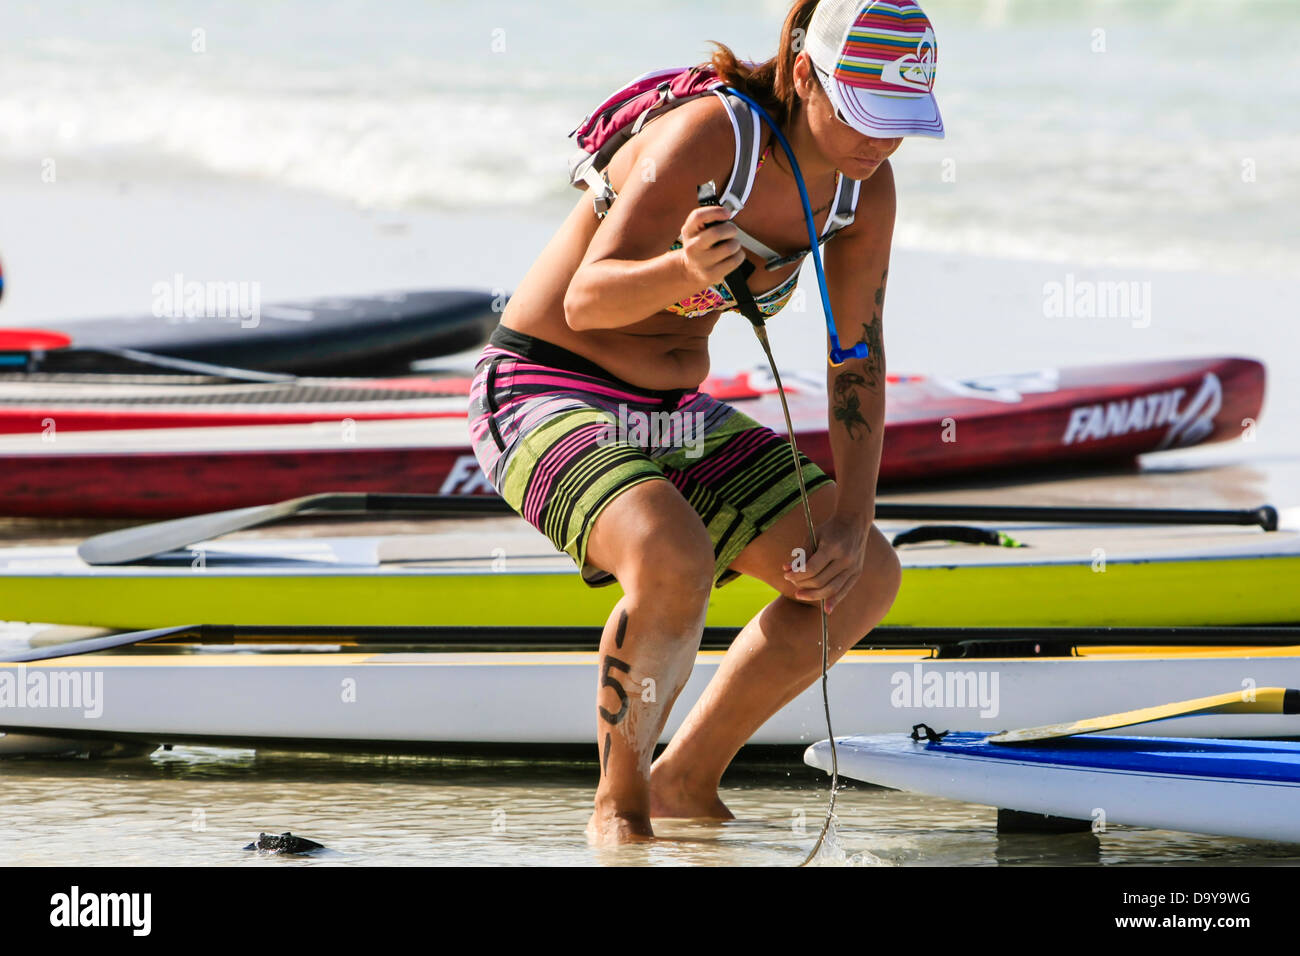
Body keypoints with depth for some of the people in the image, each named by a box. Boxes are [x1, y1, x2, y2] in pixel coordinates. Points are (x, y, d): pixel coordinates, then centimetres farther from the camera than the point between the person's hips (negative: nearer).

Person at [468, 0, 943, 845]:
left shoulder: (865, 185, -6)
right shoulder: (707, 139, -27)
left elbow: (859, 358, 0)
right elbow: (588, 300, -35)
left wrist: (852, 521, -10)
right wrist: (683, 270, -56)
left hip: (672, 417, 8)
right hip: (544, 391, -8)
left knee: (867, 576, -2)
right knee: (675, 564, -35)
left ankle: (686, 782, 11)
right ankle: (619, 801, -11)